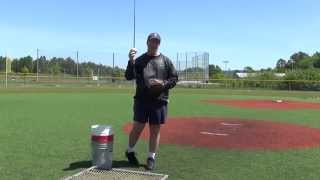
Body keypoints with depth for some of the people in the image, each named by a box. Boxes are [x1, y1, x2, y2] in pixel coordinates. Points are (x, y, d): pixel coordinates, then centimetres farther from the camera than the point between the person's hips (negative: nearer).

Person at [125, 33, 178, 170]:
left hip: (160, 101, 1)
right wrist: (131, 61, -17)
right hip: (141, 99, -1)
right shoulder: (139, 60, 7)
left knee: (155, 130, 6)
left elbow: (174, 79, 7)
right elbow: (129, 77, -3)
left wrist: (163, 83, -11)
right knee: (138, 127, 2)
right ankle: (130, 151, 25)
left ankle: (151, 157, 19)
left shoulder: (166, 61, 8)